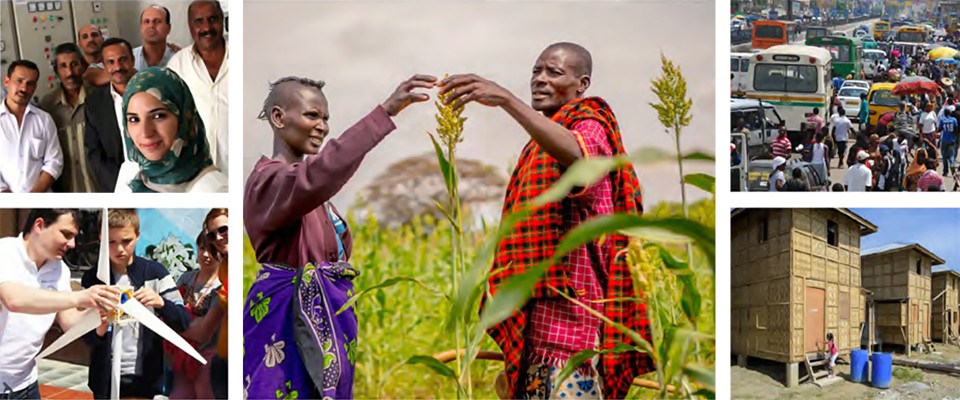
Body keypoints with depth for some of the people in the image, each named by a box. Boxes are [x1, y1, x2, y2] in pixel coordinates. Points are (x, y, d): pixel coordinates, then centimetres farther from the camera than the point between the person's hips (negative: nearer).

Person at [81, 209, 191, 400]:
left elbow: (183, 321, -5)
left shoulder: (155, 272, -2)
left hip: (147, 377, -1)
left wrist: (161, 303, -24)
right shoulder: (92, 278, 1)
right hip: (106, 378, 1)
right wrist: (98, 330, -23)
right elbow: (84, 333, 0)